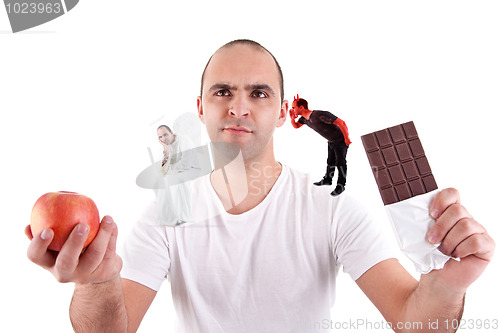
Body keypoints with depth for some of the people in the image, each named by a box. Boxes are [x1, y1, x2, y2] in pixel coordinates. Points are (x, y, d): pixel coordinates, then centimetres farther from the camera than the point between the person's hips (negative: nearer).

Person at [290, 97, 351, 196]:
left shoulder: (319, 115, -36)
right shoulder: (304, 118, -8)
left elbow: (341, 122, -34)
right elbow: (296, 126, 13)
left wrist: (347, 138, -24)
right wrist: (292, 118, -10)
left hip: (341, 140, -8)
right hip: (331, 141, 8)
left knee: (340, 163, 0)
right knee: (330, 162, 20)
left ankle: (341, 185, 11)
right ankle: (327, 179, 36)